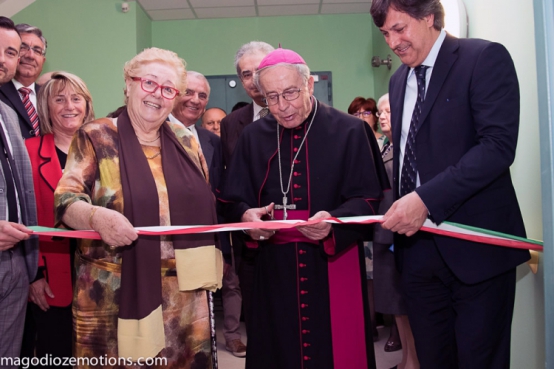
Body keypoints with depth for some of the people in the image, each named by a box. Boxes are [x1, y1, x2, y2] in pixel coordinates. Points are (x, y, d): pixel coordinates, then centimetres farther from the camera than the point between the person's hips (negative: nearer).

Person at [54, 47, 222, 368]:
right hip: (116, 291, -3)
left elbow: (203, 207, 16)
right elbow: (64, 201, -7)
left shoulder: (187, 141, 10)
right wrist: (96, 216, -28)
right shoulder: (96, 137, -2)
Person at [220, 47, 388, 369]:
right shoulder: (253, 137, 6)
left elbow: (367, 199, -6)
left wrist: (334, 222, -25)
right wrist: (246, 216, -16)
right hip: (275, 269, 3)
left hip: (335, 267, -2)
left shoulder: (350, 131, -4)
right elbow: (234, 200, 7)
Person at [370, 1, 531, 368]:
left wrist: (426, 199, -24)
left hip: (473, 242, -6)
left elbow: (499, 145, -18)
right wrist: (400, 207, 4)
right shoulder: (399, 79, 15)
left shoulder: (485, 58, -7)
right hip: (416, 241, 6)